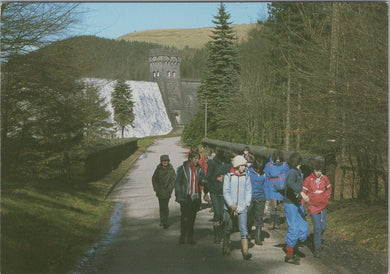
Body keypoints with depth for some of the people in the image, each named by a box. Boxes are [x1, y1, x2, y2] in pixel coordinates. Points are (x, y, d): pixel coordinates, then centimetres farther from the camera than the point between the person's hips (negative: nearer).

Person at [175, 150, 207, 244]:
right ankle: (182, 236, 7)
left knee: (192, 217, 8)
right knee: (185, 217, -5)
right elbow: (178, 182, 0)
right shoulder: (183, 168, -1)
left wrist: (202, 180, -18)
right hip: (185, 197, -4)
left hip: (196, 197, 4)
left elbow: (203, 182, 7)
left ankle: (190, 237, 16)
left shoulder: (199, 169, 9)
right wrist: (179, 196, -8)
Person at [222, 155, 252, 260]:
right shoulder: (228, 176, -3)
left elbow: (248, 191, 10)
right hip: (229, 207, -1)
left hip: (242, 207, 1)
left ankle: (245, 252, -10)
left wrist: (247, 203, -2)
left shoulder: (246, 177, 4)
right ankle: (225, 248, 31)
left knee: (243, 229, -8)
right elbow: (226, 192, -6)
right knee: (228, 228, 13)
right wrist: (231, 204, -17)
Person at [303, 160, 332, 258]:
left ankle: (316, 238, 37)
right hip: (313, 206, -4)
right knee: (317, 227, -10)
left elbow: (329, 188, 19)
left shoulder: (324, 178, 1)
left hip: (323, 206, 4)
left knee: (323, 227, 9)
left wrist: (326, 198, 9)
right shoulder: (308, 180, -11)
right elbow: (303, 192, -6)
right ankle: (317, 248, 0)